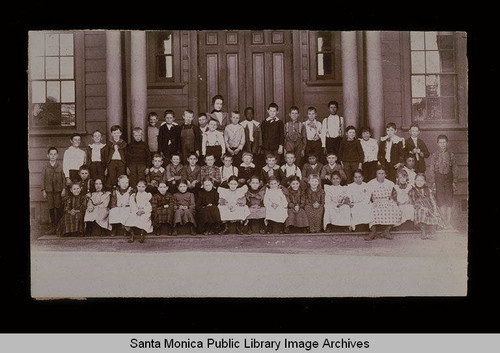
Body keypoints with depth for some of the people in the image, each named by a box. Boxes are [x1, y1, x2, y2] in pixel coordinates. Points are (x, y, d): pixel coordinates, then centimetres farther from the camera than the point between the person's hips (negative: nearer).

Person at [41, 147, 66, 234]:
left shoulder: (60, 167, 2)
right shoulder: (45, 168, 5)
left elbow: (64, 178, 3)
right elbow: (43, 179, 7)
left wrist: (64, 189, -3)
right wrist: (43, 190, 2)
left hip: (58, 190, -1)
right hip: (49, 190, 1)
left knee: (58, 207, 0)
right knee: (50, 208, 3)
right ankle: (52, 226, 9)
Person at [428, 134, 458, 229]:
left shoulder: (451, 155, 6)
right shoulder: (434, 155, 4)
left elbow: (455, 169, 7)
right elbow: (431, 170, 3)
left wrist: (454, 182, 0)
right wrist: (433, 182, -4)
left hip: (448, 179, 1)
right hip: (438, 179, -1)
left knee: (449, 200, -3)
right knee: (440, 200, -2)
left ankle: (448, 222, -1)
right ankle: (443, 222, 3)